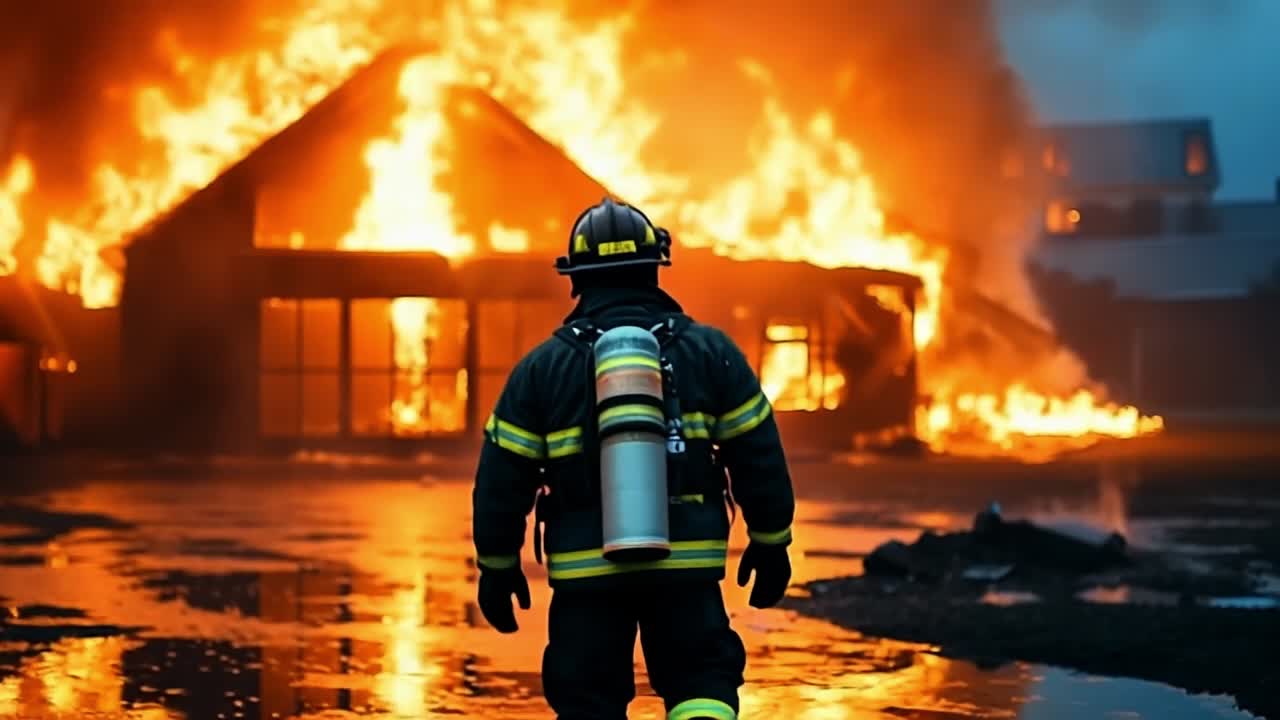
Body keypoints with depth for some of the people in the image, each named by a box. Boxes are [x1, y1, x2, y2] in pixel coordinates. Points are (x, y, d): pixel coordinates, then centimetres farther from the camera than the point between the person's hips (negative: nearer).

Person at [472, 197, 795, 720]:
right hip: (686, 564, 0)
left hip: (584, 570, 0)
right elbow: (758, 458, 3)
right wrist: (770, 544, 13)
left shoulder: (543, 367, 1)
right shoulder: (710, 351, 2)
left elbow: (502, 478, 1)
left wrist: (498, 565, 12)